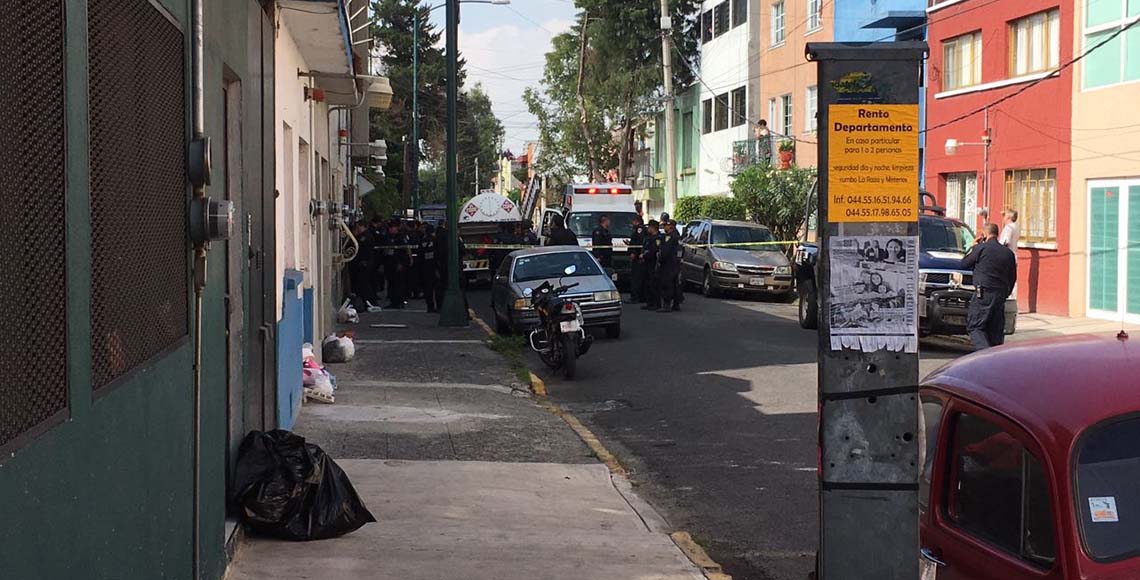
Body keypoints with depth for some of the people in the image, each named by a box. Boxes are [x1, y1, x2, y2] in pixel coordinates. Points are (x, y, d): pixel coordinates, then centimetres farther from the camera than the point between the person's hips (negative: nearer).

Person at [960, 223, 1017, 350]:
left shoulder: (981, 248, -6)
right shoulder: (1008, 253, 11)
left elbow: (964, 264, 5)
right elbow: (1013, 277, 15)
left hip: (983, 293, -6)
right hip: (1000, 296, 6)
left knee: (975, 327, -4)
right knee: (996, 329, 12)